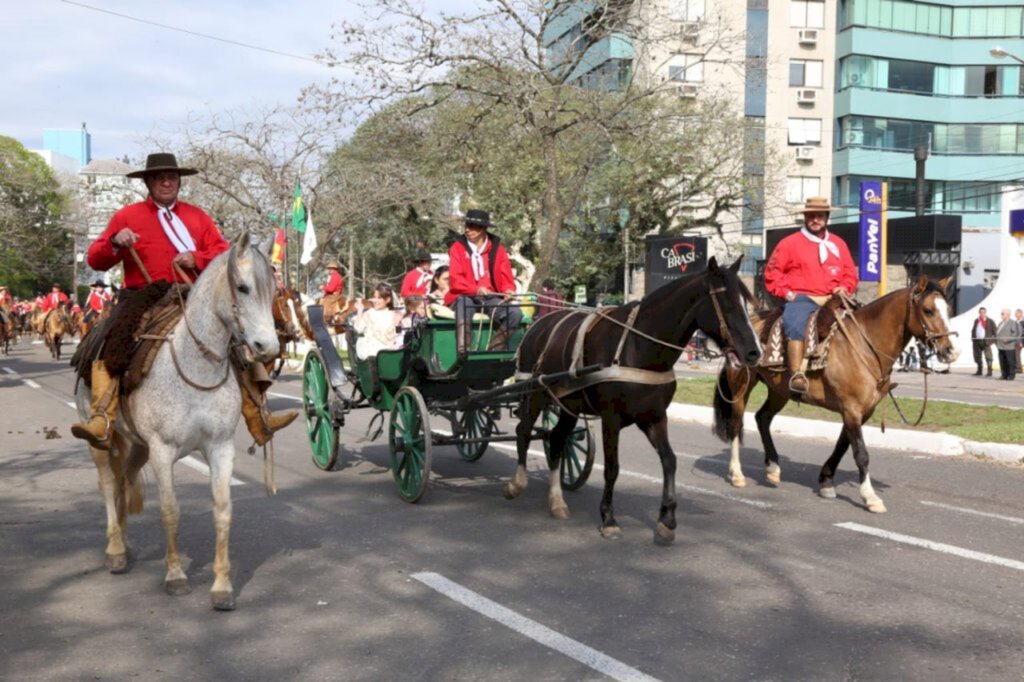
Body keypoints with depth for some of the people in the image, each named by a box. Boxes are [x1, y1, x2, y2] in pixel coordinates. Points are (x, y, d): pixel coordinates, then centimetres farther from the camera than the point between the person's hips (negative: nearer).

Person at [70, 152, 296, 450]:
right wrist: (115, 243, -13)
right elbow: (95, 260, 9)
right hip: (143, 299, -2)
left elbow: (225, 254, 10)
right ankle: (101, 422, -30)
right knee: (107, 344, -28)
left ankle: (260, 419, -8)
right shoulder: (127, 216, 12)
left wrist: (197, 258, -11)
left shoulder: (196, 216, 18)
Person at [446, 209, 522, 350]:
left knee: (515, 313, -22)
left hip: (490, 297, 3)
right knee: (463, 304, -38)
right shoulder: (458, 247, 0)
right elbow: (456, 280, -9)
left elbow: (506, 275, 6)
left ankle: (492, 351, -16)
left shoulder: (497, 248, 7)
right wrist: (476, 289, -27)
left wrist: (508, 290, -17)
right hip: (465, 296, -3)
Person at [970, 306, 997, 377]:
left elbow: (995, 331, -2)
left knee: (988, 357, -6)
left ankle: (990, 371, -1)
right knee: (977, 357, 9)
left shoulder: (990, 321, 0)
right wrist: (973, 339, 12)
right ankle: (979, 371, 19)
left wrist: (992, 340, -10)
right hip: (977, 341, 6)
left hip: (986, 341, -5)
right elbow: (973, 331, 22)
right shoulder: (976, 321, 16)